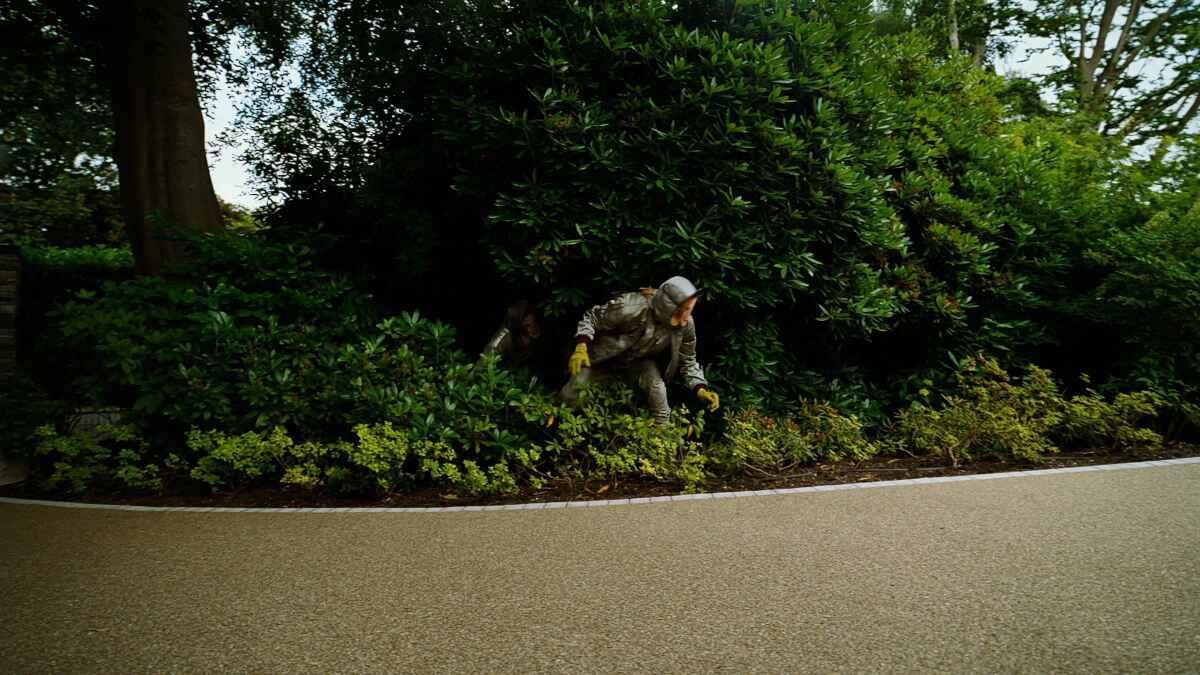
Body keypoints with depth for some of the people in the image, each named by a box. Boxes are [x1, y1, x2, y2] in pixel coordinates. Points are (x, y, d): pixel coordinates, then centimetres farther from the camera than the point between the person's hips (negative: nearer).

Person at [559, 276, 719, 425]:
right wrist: (581, 348, -38)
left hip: (639, 363, 2)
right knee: (573, 388, -9)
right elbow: (591, 317, -22)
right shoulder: (630, 307, -38)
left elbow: (688, 361, -8)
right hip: (604, 359, -2)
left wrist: (701, 390, -23)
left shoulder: (686, 325, -25)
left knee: (657, 388, -24)